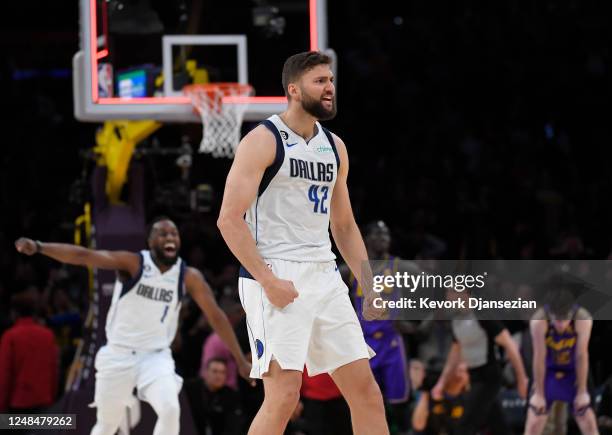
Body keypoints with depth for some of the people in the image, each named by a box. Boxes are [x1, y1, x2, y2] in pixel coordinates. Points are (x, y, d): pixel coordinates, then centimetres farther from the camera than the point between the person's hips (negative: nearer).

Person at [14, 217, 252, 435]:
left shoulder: (189, 277, -5)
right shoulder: (133, 263, -13)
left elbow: (216, 316, 1)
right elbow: (84, 256, -24)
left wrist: (240, 360, 1)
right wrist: (39, 247, -37)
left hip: (157, 356, 1)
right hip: (119, 354, -1)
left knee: (170, 410, -24)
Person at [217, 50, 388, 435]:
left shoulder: (334, 147, 14)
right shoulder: (263, 141, -7)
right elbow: (230, 220, -13)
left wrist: (369, 286, 13)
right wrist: (268, 282, -19)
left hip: (325, 276, 7)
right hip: (276, 277, -7)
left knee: (365, 387, 5)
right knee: (285, 393, -14)